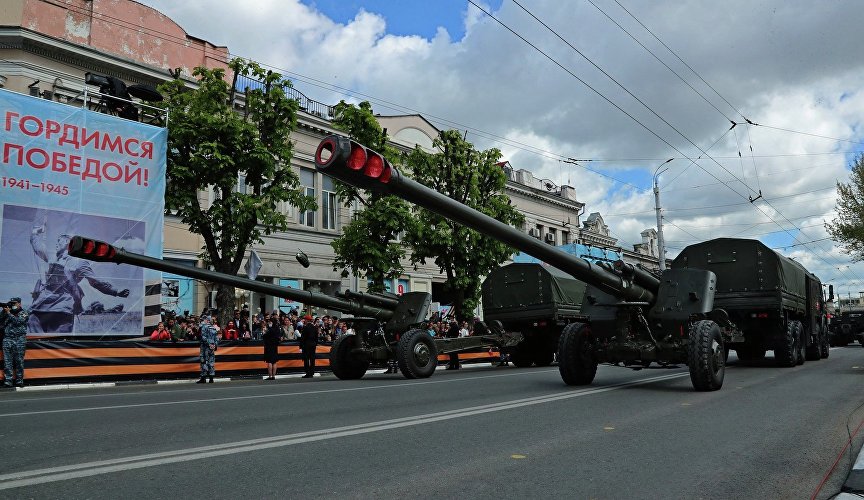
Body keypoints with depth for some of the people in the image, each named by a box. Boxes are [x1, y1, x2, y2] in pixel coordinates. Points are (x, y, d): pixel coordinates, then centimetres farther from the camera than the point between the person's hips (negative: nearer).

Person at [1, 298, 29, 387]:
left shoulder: (24, 313, 6)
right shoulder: (7, 313, 18)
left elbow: (18, 321, -10)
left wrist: (8, 313, -9)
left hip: (20, 340, -3)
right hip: (7, 339, 3)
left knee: (19, 361, -1)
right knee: (7, 361, -4)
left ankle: (19, 381, 4)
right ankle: (8, 381, -5)